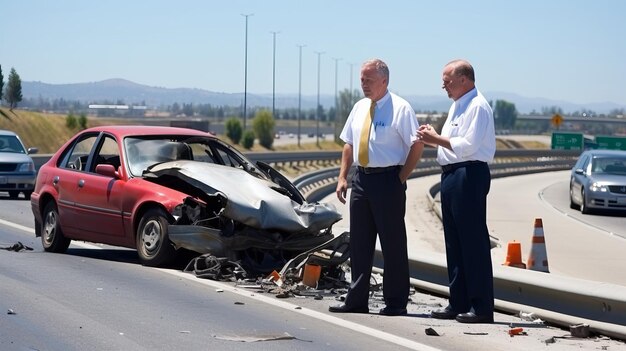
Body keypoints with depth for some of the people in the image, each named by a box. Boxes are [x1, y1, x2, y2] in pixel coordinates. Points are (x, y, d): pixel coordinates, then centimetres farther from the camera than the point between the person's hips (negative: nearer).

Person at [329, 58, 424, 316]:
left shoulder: (400, 108, -8)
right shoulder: (359, 107, 13)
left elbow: (417, 145, -10)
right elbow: (349, 144, 19)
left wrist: (401, 178, -11)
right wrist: (342, 176, 9)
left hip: (388, 179, -7)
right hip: (361, 179, 7)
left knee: (392, 242, -1)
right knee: (360, 242, 10)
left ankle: (395, 302, 5)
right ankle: (357, 300, 17)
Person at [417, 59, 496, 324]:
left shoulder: (477, 106, -12)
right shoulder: (457, 106, 19)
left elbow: (468, 145, -20)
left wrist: (437, 139, -13)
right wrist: (433, 139, 9)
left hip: (469, 175, -10)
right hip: (451, 175, 10)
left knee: (473, 241, -8)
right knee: (454, 242, 13)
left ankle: (481, 307, -6)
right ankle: (458, 303, 19)